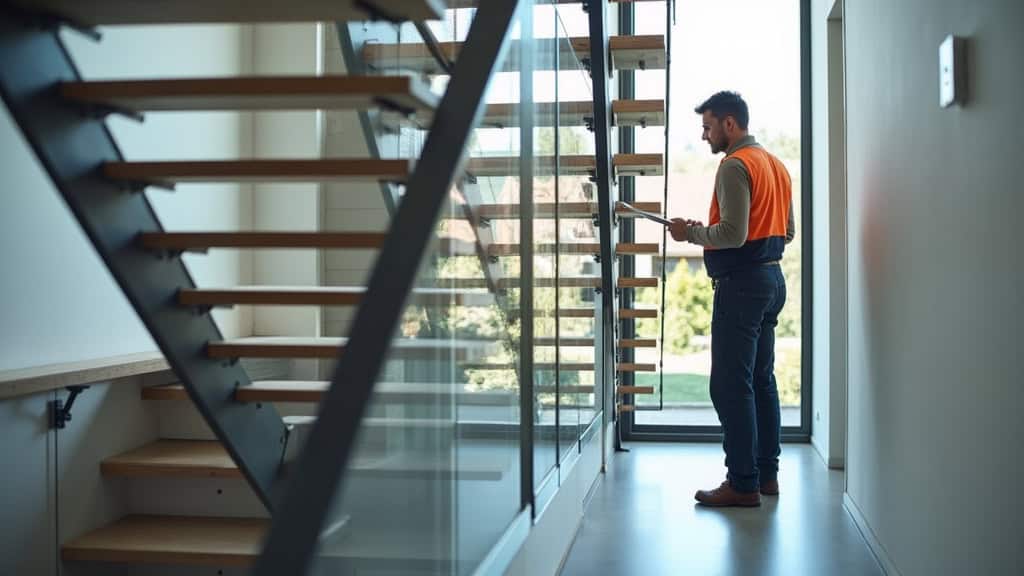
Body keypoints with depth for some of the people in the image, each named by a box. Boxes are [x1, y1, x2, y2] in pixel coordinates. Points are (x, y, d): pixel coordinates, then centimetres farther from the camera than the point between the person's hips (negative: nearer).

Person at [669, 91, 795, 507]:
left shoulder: (735, 165, -13)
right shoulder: (775, 164, 17)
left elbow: (733, 234, -22)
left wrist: (691, 232, -6)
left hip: (742, 284, -10)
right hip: (772, 278, 10)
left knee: (731, 386, -6)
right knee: (762, 380, 15)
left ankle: (743, 484, -4)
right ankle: (767, 473, 21)